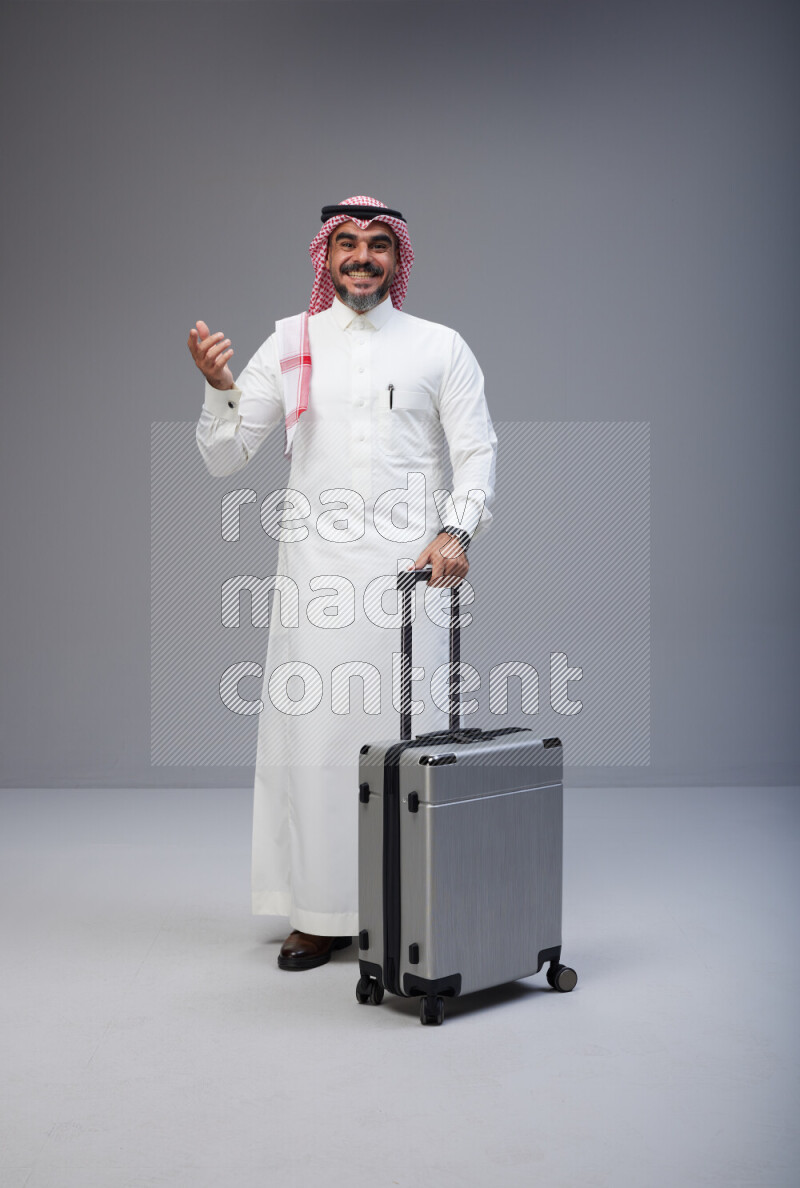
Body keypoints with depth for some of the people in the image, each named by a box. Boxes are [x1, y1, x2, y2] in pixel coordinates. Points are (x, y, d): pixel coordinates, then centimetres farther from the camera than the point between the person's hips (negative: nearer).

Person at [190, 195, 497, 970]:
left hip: (408, 567, -1)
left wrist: (455, 531, -11)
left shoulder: (440, 347, 10)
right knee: (312, 728, -1)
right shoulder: (289, 343, 12)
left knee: (407, 731, -2)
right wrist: (218, 386, -8)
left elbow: (477, 452, 6)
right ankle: (321, 912, 9)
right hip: (316, 566, 1)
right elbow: (223, 456, 10)